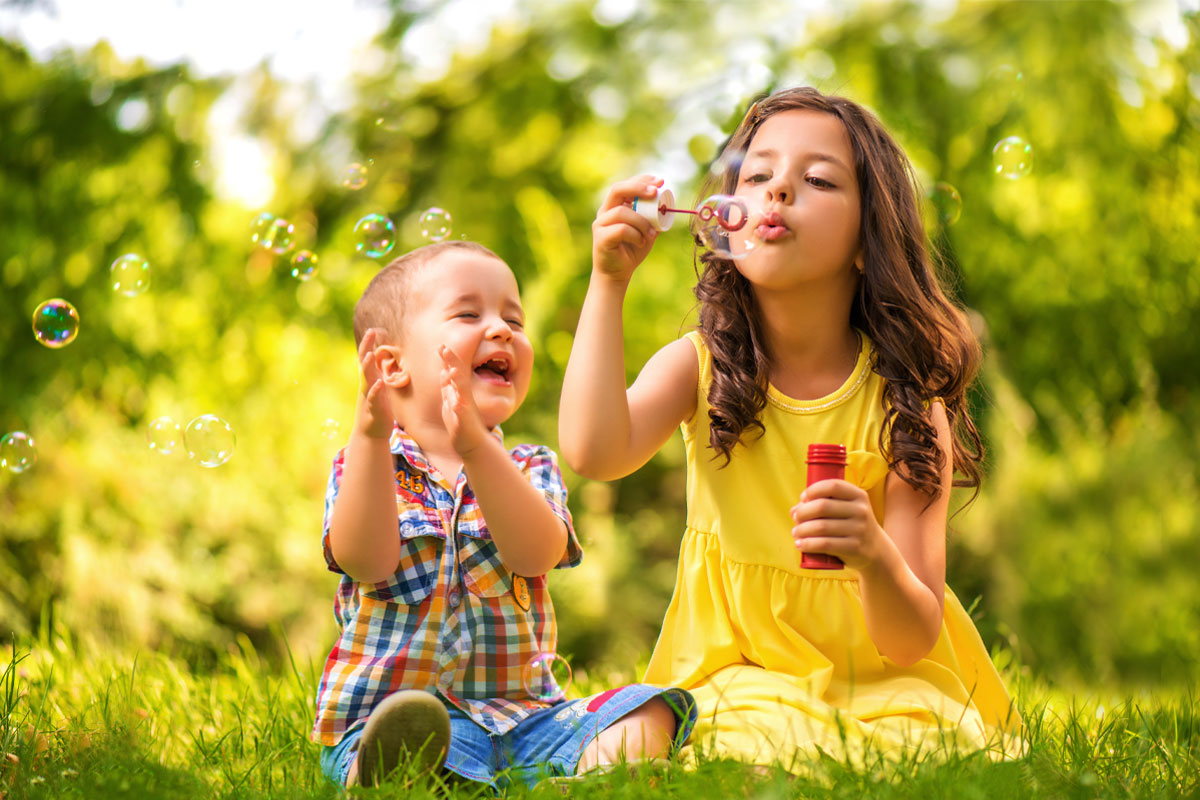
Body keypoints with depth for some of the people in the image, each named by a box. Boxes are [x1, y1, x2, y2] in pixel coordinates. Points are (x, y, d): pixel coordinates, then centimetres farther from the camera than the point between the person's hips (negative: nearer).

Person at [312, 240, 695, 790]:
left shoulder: (531, 469, 11)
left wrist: (476, 447, -27)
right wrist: (371, 435, -26)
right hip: (390, 701, -4)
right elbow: (367, 561, -15)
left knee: (648, 716, -22)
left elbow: (537, 555, -13)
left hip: (520, 713, 4)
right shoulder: (363, 463, 6)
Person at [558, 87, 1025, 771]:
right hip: (743, 671, 0)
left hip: (882, 682, 0)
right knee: (772, 742, -31)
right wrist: (608, 280, -21)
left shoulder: (903, 401, -8)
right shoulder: (700, 367, -2)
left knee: (914, 743, -29)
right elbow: (595, 452, -25)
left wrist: (876, 555, -34)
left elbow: (912, 641, -12)